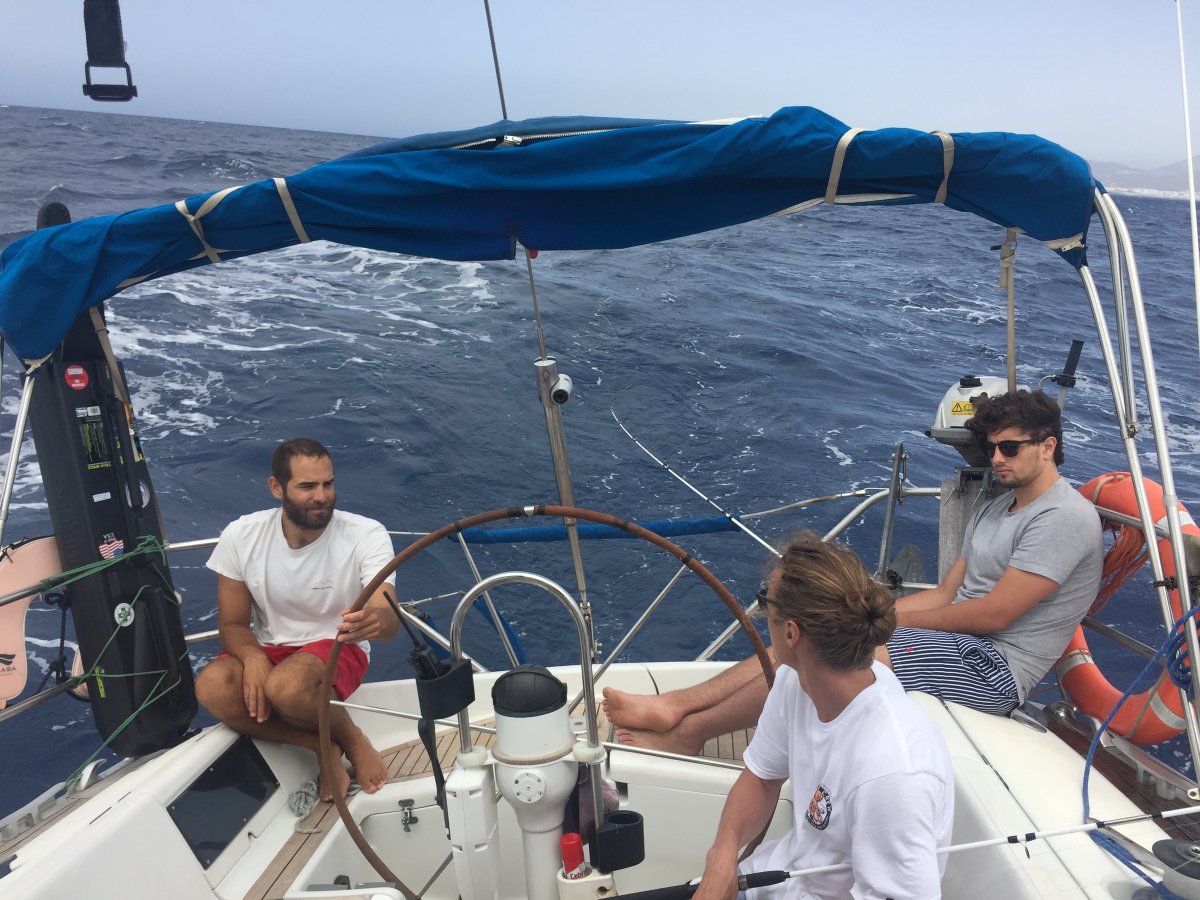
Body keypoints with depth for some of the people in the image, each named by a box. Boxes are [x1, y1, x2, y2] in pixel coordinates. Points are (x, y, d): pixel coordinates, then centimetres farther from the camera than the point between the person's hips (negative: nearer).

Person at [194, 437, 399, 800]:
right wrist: (252, 656, -24)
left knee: (286, 686, -36)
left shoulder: (366, 535, -19)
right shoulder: (241, 536, -10)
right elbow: (233, 623, 0)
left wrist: (376, 621, -55)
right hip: (268, 649, 4)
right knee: (211, 687, -28)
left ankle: (352, 737, -4)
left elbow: (390, 619, -29)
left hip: (337, 648, -3)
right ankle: (325, 747, -11)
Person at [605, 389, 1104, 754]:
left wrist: (890, 619, -9)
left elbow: (992, 614, -18)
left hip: (992, 669, -9)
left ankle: (688, 732, -13)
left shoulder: (1067, 517, -12)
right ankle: (670, 705, -9)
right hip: (961, 646, 9)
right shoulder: (995, 510, 18)